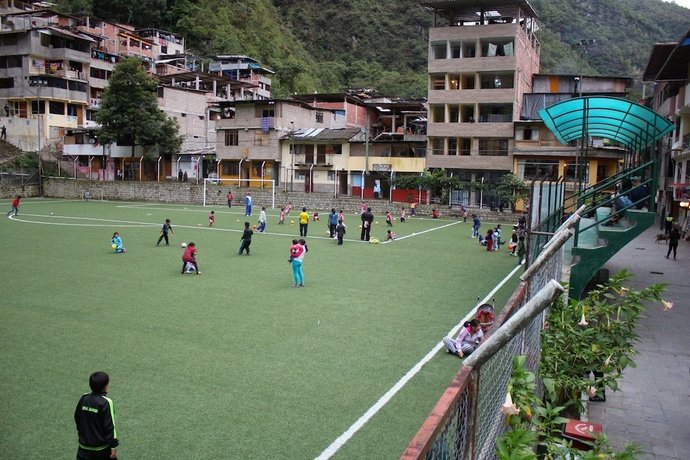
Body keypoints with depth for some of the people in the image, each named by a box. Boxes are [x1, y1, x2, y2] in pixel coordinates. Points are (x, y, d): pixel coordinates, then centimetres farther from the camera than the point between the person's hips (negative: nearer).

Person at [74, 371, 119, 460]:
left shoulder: (83, 398, -4)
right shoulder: (106, 402, -20)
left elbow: (77, 418, 10)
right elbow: (110, 426, -18)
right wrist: (114, 446, -10)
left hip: (84, 446, 4)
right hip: (102, 447, -4)